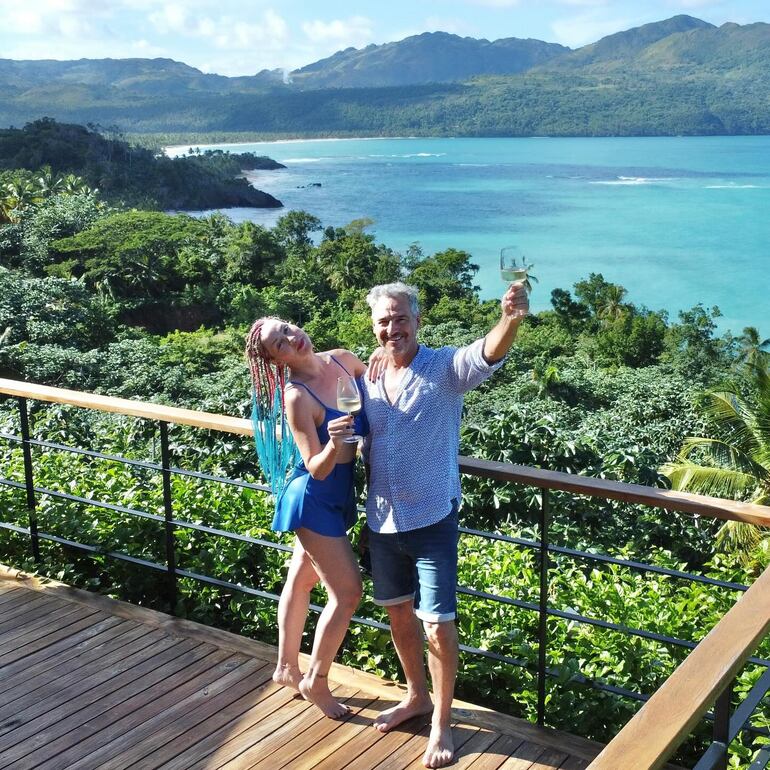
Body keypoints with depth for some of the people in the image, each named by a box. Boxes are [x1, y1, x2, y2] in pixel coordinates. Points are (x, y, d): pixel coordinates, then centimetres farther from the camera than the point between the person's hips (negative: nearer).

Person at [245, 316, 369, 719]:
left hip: (337, 494, 7)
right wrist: (333, 444, -44)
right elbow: (316, 468, -23)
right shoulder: (296, 398, -25)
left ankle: (287, 667, 38)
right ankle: (315, 682, 17)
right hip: (314, 498, -7)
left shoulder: (342, 360, -6)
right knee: (347, 591, -2)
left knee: (301, 579, 21)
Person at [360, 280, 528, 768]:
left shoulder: (446, 368, -12)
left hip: (433, 519, -5)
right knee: (398, 610, 19)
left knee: (438, 624, -3)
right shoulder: (367, 378, 4)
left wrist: (510, 319, -56)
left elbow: (487, 354, -34)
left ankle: (442, 721, 17)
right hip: (383, 521, 5)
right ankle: (417, 696, 41)